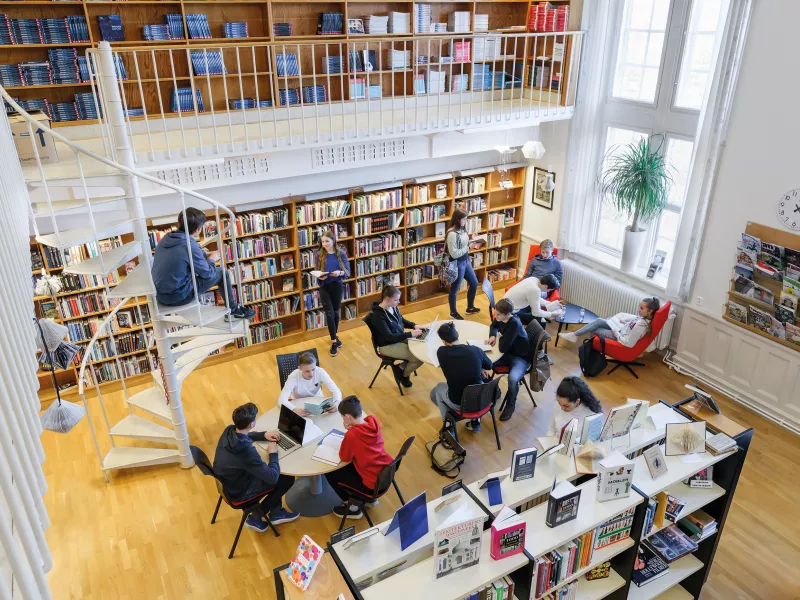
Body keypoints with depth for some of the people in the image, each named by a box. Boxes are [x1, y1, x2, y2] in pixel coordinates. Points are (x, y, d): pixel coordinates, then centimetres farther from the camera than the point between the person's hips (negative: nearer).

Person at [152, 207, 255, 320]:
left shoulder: (166, 238, 1)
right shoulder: (190, 246, -21)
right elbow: (207, 273, -8)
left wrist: (206, 255, 19)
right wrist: (212, 259, 11)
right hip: (177, 297, -8)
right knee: (222, 273, 4)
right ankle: (233, 309, 22)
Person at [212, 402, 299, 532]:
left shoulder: (229, 430, -15)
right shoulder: (247, 451, -39)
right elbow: (272, 477, -29)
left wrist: (264, 435, 0)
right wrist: (273, 453, -14)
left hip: (226, 481, 8)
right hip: (238, 492, -8)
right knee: (288, 479, 0)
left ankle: (276, 512, 27)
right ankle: (256, 517, 14)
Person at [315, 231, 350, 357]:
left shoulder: (341, 253, -6)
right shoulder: (320, 255, -3)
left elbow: (348, 271, -4)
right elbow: (317, 272, 5)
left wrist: (339, 273, -24)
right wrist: (320, 277, -18)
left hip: (337, 286, 0)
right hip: (324, 287, 0)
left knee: (336, 312, 14)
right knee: (329, 313, -4)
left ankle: (334, 336, 34)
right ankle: (334, 341, 3)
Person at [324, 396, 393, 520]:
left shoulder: (352, 435, -27)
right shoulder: (373, 420, -8)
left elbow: (344, 458, -8)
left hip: (373, 484, -7)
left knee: (330, 473, 9)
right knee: (351, 465, 30)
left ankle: (353, 507, 21)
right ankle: (371, 498, 36)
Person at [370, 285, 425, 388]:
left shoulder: (393, 307, -2)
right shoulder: (378, 315, -26)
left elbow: (402, 321, 16)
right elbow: (389, 337, -28)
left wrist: (414, 325, -4)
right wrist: (410, 334, -30)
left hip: (400, 339, 8)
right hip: (388, 346, -8)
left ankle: (402, 367, 10)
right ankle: (402, 374, 11)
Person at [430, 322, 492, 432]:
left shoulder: (441, 352, -12)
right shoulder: (476, 350, -9)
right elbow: (489, 366, 11)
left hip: (458, 403, -1)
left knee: (438, 388, 31)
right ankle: (475, 420, 34)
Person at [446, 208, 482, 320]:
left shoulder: (462, 229, 1)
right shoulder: (452, 234, -26)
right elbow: (454, 254, -26)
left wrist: (472, 243, -4)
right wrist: (469, 247, -21)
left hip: (466, 261, 9)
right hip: (457, 264, -9)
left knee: (474, 283, 21)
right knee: (455, 289, 10)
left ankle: (470, 308, 41)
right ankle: (453, 312, 30)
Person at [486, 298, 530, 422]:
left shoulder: (514, 324, -31)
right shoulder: (501, 318, -7)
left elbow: (503, 348, -32)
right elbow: (494, 326, 18)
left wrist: (500, 338, -11)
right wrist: (493, 336, -4)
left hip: (520, 358, -8)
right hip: (508, 353, 8)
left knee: (512, 379, -36)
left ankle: (510, 405, -5)